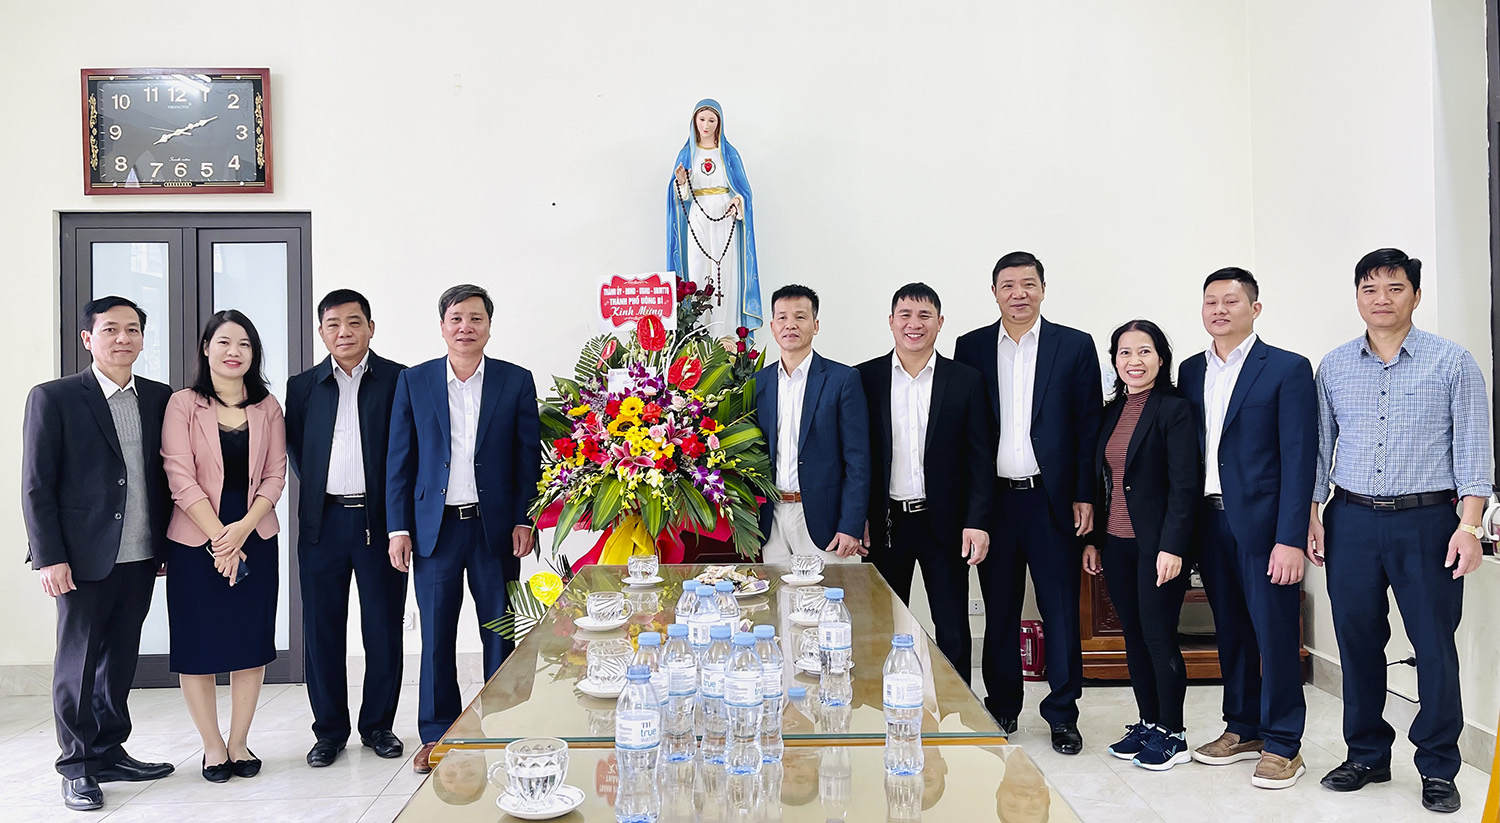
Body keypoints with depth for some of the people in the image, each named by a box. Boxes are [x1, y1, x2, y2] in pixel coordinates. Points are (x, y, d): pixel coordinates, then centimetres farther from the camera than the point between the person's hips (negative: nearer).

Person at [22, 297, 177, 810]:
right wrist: (49, 557, -11)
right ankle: (78, 767, 19)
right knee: (78, 661, 6)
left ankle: (111, 753, 27)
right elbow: (36, 486, -5)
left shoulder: (160, 399, 7)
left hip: (141, 555, 4)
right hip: (85, 556, -4)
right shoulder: (53, 399, -4)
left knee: (121, 658, 14)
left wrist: (169, 544, 8)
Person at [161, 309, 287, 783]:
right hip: (195, 540, -2)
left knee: (251, 641, 6)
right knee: (198, 643, 3)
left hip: (255, 537, 2)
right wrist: (219, 537, -14)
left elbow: (275, 476, 3)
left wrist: (243, 528, -11)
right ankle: (212, 746, 16)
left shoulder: (267, 407, 7)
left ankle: (239, 742, 18)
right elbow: (181, 478, -8)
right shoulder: (183, 405, -1)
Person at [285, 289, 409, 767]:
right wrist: (318, 488, 5)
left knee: (383, 629, 5)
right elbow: (295, 450, 15)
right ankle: (330, 730, 19)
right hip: (323, 522, 2)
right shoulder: (303, 386, 10)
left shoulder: (398, 380, 2)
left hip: (380, 520, -2)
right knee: (322, 630, 6)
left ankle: (378, 726, 21)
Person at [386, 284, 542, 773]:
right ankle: (437, 736, 20)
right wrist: (398, 528, 0)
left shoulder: (517, 382, 3)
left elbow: (530, 457, 3)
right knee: (436, 637, 6)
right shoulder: (413, 382, 5)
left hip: (495, 528, 0)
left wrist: (524, 521, -4)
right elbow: (399, 461, 5)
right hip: (435, 527, 1)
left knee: (501, 636, 7)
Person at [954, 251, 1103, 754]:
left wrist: (1084, 496, -5)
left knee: (1061, 609, 4)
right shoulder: (971, 348, 7)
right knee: (999, 609, 11)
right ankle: (1002, 707, 24)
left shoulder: (1075, 347, 3)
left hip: (1053, 499, -1)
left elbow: (1090, 426, 1)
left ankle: (1062, 713, 17)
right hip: (992, 499, 2)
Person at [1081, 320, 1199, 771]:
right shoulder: (1112, 412, 12)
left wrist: (1172, 547, -19)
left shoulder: (1175, 410, -9)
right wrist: (1093, 539, 13)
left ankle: (1172, 734, 13)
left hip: (1158, 543, -7)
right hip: (1116, 543, 7)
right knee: (1133, 635, 13)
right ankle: (1147, 724, 25)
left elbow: (1184, 485, -14)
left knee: (1158, 636, -1)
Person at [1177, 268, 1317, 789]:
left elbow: (1299, 458, -10)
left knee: (1275, 633, 1)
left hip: (1263, 525, -5)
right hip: (1211, 523, 5)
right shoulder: (1191, 371, 12)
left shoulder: (1288, 369, -5)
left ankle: (1282, 745, 14)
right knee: (1230, 630, 14)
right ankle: (1243, 729, 28)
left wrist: (1290, 538, -16)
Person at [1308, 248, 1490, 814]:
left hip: (1427, 522, -3)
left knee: (1435, 646, 1)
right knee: (1357, 641, 8)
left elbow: (1473, 450, -3)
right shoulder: (1334, 367, 8)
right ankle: (1367, 756, 23)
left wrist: (1469, 525, -11)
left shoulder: (1453, 363, 0)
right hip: (1351, 521, 3)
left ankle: (1438, 768, 16)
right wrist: (1312, 516, 5)